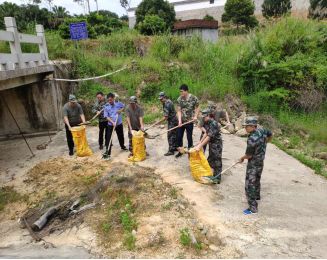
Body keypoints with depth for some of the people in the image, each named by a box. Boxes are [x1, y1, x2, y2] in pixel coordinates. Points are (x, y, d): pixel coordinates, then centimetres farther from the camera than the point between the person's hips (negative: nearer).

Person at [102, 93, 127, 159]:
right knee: (108, 138, -8)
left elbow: (124, 107, 11)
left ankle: (123, 146, 45)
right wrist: (112, 122, -23)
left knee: (121, 136, 19)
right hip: (110, 124, -2)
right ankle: (107, 152, -4)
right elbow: (106, 116, -11)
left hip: (119, 123, 2)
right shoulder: (106, 106, -11)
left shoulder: (118, 103, -7)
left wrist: (121, 110, -11)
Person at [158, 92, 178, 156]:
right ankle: (175, 147, 27)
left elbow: (166, 116, -24)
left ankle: (171, 150, -4)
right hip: (174, 120, 10)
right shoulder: (169, 101, 10)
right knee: (174, 134, 17)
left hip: (172, 121, -10)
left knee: (170, 136, -7)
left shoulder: (167, 104, -21)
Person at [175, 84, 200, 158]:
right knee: (179, 136, 9)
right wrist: (179, 120, -16)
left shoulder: (194, 98, -11)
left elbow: (197, 108, 1)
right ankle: (180, 151, 27)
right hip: (181, 121, 3)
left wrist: (195, 116, -14)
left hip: (189, 121, -3)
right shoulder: (179, 99, -4)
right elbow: (179, 111, -5)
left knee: (189, 137, 6)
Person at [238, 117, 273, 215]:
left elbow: (249, 155, -23)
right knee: (257, 180, 29)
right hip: (261, 161, 9)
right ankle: (256, 196, 51)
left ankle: (253, 207, 0)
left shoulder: (252, 139, -30)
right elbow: (270, 135, 17)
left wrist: (242, 158, -3)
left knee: (250, 184, -4)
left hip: (253, 163, -9)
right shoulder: (262, 131, -6)